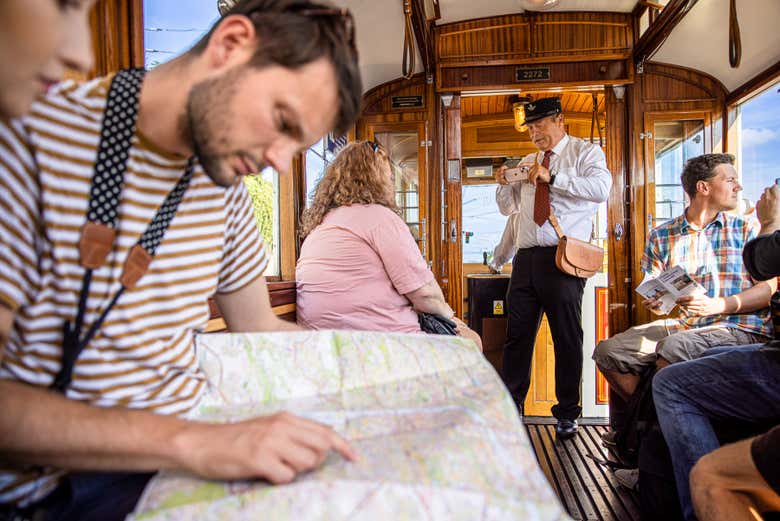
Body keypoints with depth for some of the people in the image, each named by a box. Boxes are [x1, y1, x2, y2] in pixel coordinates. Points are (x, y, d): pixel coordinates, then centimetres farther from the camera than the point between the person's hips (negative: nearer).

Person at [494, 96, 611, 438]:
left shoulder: (585, 152, 5)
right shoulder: (527, 163, 22)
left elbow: (601, 189, -14)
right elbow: (510, 208, 26)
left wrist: (552, 177, -17)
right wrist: (504, 185, 6)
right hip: (526, 257, 5)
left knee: (567, 338, 2)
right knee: (517, 335, 6)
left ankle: (567, 414, 15)